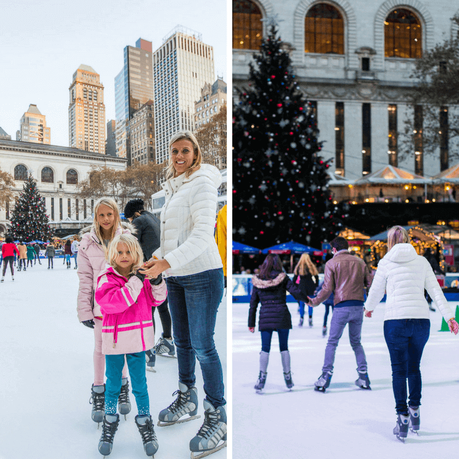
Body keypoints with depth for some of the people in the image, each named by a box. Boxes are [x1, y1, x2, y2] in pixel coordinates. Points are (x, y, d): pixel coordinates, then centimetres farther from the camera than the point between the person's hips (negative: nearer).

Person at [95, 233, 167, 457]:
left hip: (138, 338, 2)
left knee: (140, 384, 11)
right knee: (113, 383, 14)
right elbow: (112, 302, -26)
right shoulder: (107, 278, -9)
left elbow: (157, 299, 3)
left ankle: (145, 423, 26)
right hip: (114, 340, -2)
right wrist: (136, 282, -28)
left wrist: (157, 282, -16)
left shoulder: (141, 276, 3)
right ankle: (110, 423, 32)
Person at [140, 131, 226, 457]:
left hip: (201, 274, -8)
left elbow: (203, 235, -21)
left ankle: (217, 421, 6)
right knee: (182, 341, 16)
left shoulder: (202, 184, -11)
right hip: (175, 276, 8)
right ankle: (187, 401, 34)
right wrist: (158, 259, 14)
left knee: (203, 346, -5)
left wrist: (166, 263, -28)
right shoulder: (174, 187, 15)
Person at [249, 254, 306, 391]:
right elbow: (296, 293, -8)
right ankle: (288, 377, 18)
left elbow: (253, 304, 6)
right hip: (282, 316, 0)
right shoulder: (283, 278, -2)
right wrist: (306, 298, 14)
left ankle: (262, 377, -1)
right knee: (284, 347, 11)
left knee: (265, 348, 4)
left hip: (265, 317, 0)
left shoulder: (257, 281, 4)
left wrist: (251, 323, 11)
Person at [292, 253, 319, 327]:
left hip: (302, 287, 0)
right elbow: (316, 277, 2)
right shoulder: (312, 267, 0)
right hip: (311, 287, 1)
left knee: (301, 304, 7)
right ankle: (310, 319, 7)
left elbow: (295, 278, 0)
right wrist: (316, 286, 9)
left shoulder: (298, 267, -1)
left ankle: (301, 319, 5)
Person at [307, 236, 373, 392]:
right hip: (358, 306, 4)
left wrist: (314, 301, 7)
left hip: (342, 307, -4)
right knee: (356, 342, 18)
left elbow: (327, 289, -6)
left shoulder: (331, 263, 0)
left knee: (332, 343, 4)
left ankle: (326, 377, -1)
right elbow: (370, 283, 11)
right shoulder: (360, 261, 10)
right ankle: (363, 376, 16)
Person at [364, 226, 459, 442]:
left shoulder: (385, 262, 1)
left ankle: (402, 418, 3)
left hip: (395, 321, -3)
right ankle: (415, 411, 24)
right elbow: (435, 290, 5)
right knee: (414, 367, 19)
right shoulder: (421, 261, 8)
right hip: (421, 319, 3)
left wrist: (368, 308, 27)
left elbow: (376, 291, 8)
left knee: (399, 369, 5)